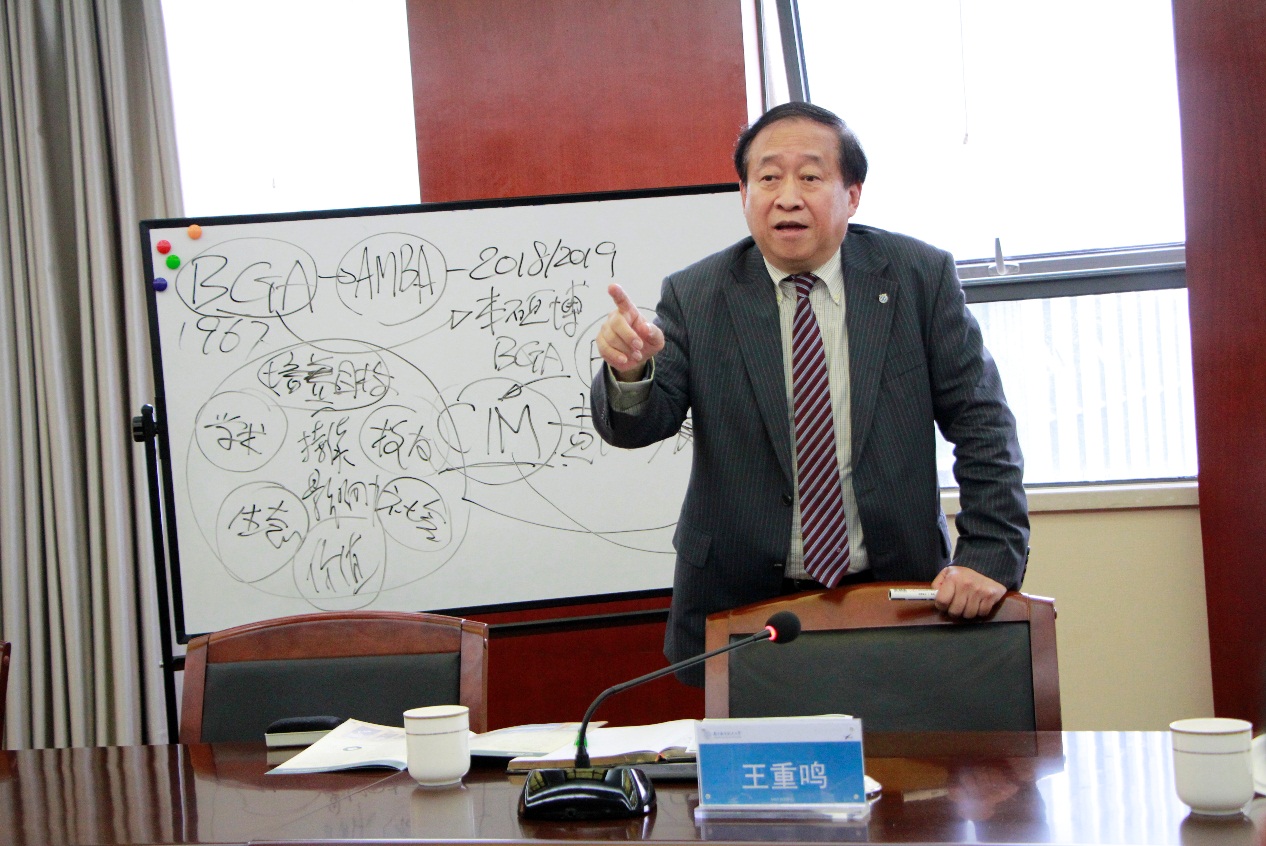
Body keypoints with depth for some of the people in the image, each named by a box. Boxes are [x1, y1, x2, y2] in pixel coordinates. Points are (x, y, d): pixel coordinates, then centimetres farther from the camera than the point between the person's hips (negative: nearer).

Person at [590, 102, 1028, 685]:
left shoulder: (920, 278, -1)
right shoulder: (694, 297, -1)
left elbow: (980, 422, -1)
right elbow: (638, 424, -8)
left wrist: (992, 555, -11)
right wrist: (630, 371, -31)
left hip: (897, 593, 0)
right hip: (741, 607, 0)